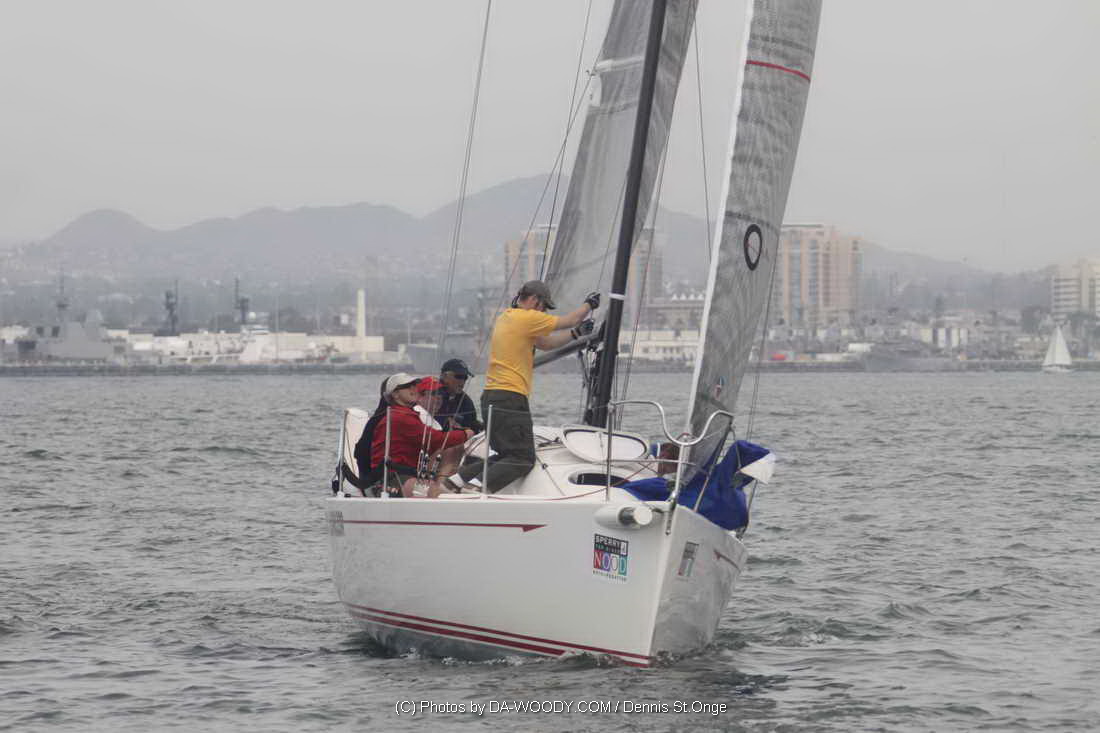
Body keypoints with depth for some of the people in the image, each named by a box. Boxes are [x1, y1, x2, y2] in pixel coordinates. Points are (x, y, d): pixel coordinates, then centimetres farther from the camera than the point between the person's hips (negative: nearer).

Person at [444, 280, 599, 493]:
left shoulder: (505, 318, 19)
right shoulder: (527, 318, -8)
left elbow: (545, 343, 27)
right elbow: (571, 320, 1)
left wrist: (575, 333, 25)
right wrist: (589, 304, 19)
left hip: (491, 396, 10)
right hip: (511, 398, -10)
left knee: (507, 456, 16)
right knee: (523, 460, -9)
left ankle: (459, 479, 4)